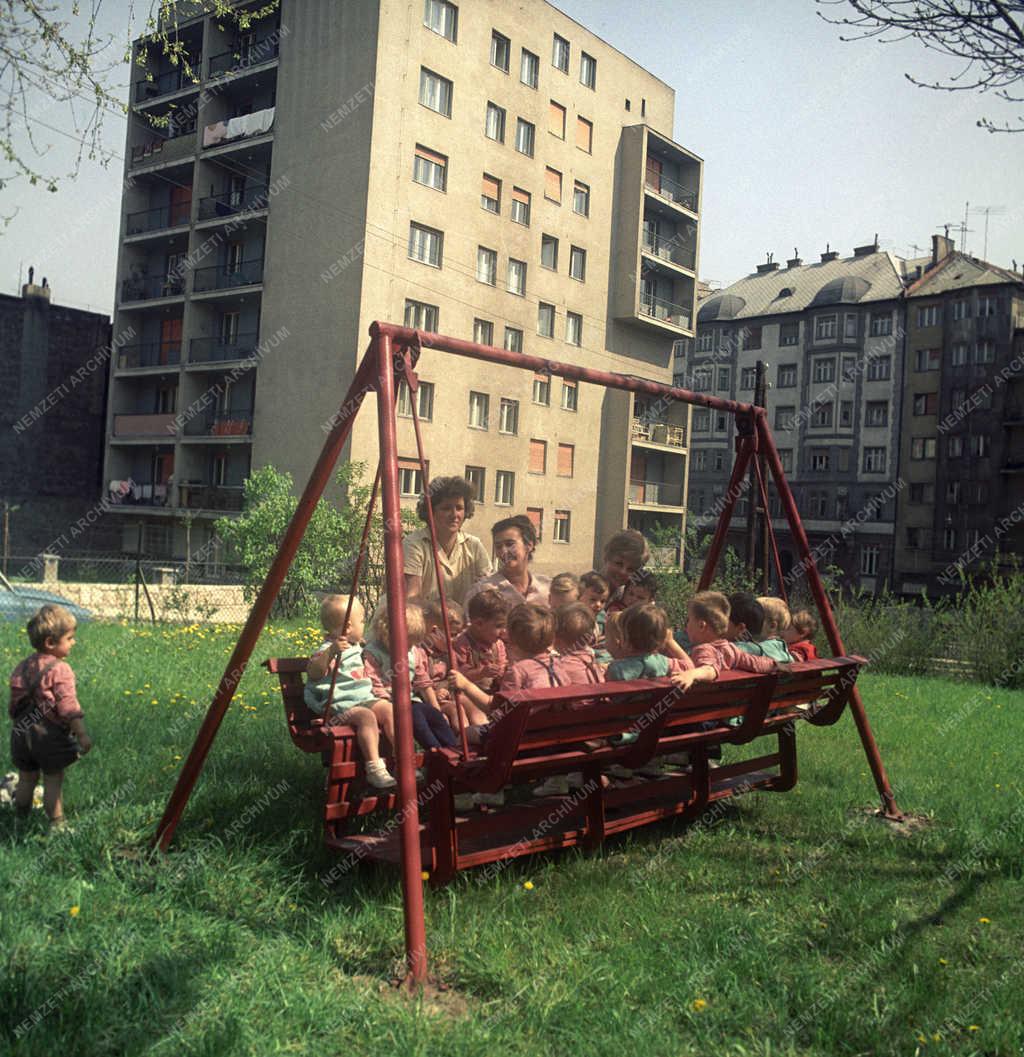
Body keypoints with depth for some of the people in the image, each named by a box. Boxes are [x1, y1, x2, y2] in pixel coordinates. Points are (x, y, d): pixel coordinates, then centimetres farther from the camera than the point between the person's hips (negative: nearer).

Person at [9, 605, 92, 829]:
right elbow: (67, 705, -22)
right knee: (53, 782, 6)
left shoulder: (24, 666, 6)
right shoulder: (59, 669, -15)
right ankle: (56, 823, 12)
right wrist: (82, 734, -21)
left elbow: (14, 702, 12)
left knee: (26, 779, 20)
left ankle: (21, 819, 31)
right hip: (50, 735, -6)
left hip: (22, 733, 6)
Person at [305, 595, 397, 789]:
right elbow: (313, 673, -33)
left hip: (364, 699, 9)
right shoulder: (328, 649, -13)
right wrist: (331, 651, -43)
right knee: (367, 716, -32)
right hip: (339, 706, -9)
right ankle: (374, 769, -32)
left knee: (388, 709, -13)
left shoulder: (355, 647, 19)